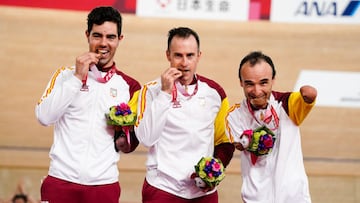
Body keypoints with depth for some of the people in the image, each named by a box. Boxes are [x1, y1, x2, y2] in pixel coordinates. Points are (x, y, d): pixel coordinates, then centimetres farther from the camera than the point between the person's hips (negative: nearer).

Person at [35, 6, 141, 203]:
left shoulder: (130, 86, 8)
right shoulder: (66, 74, 7)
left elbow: (131, 144, 13)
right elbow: (44, 117, -8)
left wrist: (124, 140, -10)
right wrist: (78, 77, -9)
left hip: (104, 184, 1)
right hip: (61, 180, -1)